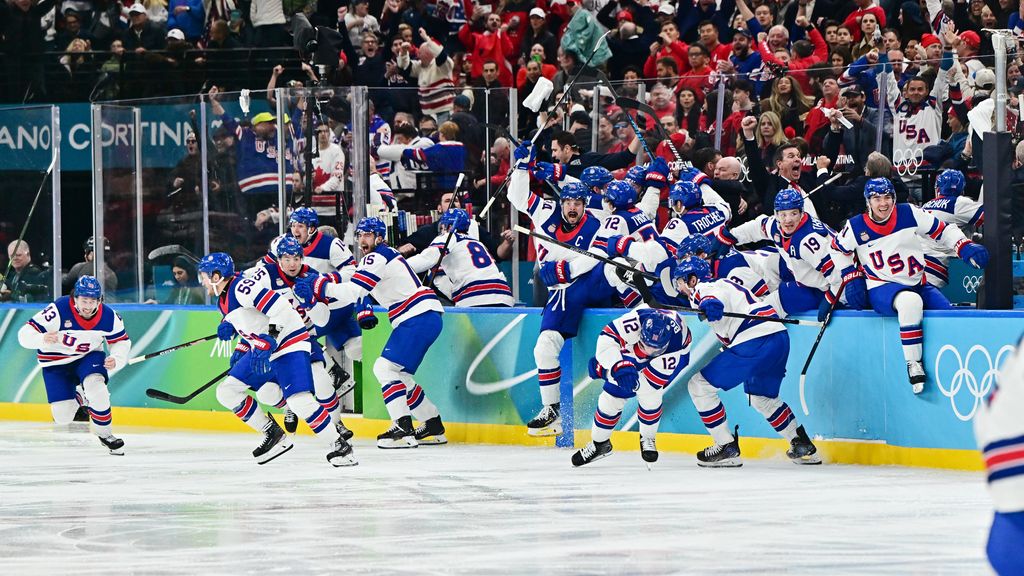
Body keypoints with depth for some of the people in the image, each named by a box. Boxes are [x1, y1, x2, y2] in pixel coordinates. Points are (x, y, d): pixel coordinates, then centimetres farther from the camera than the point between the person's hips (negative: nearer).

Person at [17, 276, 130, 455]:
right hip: (56, 362, -1)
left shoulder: (108, 316, -17)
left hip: (88, 356, 2)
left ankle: (104, 432, -9)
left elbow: (121, 341, -1)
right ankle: (79, 398, 29)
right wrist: (43, 339, -51)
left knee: (95, 385, -31)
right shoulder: (59, 310, -29)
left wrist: (116, 359, -23)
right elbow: (25, 334, -29)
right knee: (63, 416, -8)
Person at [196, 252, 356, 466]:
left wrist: (267, 344, -29)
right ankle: (274, 435, 10)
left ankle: (339, 445, -9)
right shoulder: (223, 301, 12)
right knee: (227, 392, 4)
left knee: (299, 400, -23)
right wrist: (241, 351, 19)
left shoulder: (243, 289, -20)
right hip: (261, 350, 10)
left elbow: (281, 310, -27)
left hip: (289, 344, -10)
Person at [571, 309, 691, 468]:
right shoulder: (637, 320, -43)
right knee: (611, 398, -4)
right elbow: (607, 337, -42)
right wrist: (618, 366, -58)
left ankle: (647, 439, 7)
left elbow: (657, 378, -36)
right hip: (629, 352, 2)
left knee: (649, 396, -22)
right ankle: (599, 443, 20)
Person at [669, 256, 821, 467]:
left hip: (755, 343, -10)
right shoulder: (723, 284, 29)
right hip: (780, 338, 10)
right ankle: (804, 446, 37)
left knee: (699, 384, -3)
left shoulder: (704, 289, -1)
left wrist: (710, 305, -47)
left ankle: (727, 449, -2)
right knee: (761, 396, 33)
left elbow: (713, 298, -26)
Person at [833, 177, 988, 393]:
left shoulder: (910, 214, -1)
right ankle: (913, 365, -30)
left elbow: (942, 231, 5)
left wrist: (965, 247, -10)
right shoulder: (855, 228, -4)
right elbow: (837, 250, 10)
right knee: (910, 301, -38)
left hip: (918, 285, 4)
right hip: (881, 290, -4)